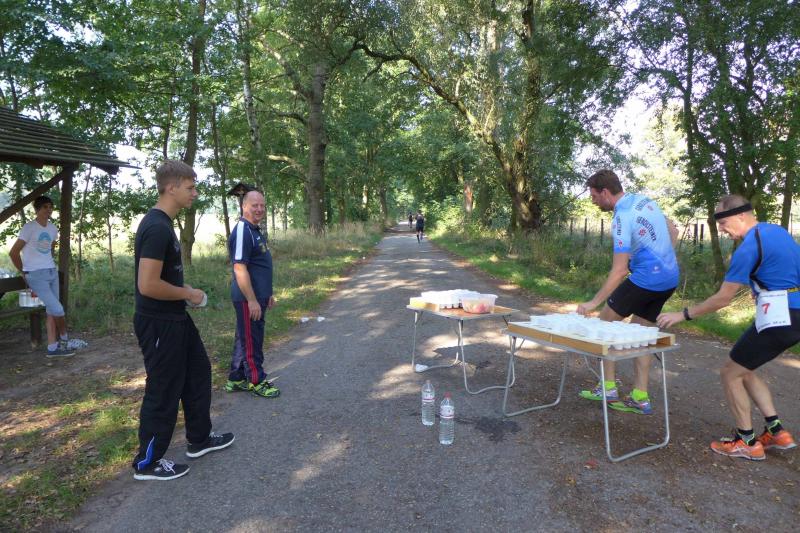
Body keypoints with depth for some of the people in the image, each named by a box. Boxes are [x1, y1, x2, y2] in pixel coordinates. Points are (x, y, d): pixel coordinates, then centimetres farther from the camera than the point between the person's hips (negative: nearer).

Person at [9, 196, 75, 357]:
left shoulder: (52, 228, 9)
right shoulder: (29, 227, -12)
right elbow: (13, 252, -9)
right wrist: (24, 272, -1)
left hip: (52, 273, 7)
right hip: (36, 275, -7)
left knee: (52, 310, 7)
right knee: (57, 309, -10)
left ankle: (52, 347, 13)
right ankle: (64, 339, 13)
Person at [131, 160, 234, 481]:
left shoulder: (163, 224, 9)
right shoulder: (157, 228, -23)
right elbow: (148, 285, -28)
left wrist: (184, 290, 9)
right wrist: (189, 294, -15)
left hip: (175, 320, 10)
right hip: (159, 324, -10)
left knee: (198, 373, 20)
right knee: (163, 391, 4)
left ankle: (199, 440, 36)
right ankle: (147, 463, 23)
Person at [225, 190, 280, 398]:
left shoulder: (255, 231, 15)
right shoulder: (242, 232, -17)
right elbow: (239, 268, -22)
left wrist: (267, 294, 22)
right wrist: (252, 300, -23)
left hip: (257, 296, 10)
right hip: (248, 298, -10)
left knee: (244, 338, 17)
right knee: (252, 341, 1)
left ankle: (236, 379, 28)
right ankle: (257, 381, 13)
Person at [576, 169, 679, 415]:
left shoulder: (622, 218, -19)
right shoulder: (644, 200, 7)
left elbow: (619, 271, -23)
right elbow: (673, 232, 19)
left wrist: (593, 302, -21)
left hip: (646, 279, -9)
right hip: (670, 278, 9)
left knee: (605, 320, 4)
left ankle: (608, 387, 7)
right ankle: (640, 398, 16)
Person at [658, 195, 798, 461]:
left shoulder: (749, 247, -18)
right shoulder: (777, 230, 10)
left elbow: (723, 299, -16)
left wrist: (683, 315, -8)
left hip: (779, 319, -10)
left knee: (730, 374, 3)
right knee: (744, 370, 20)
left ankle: (747, 442, 13)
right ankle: (776, 432, 21)